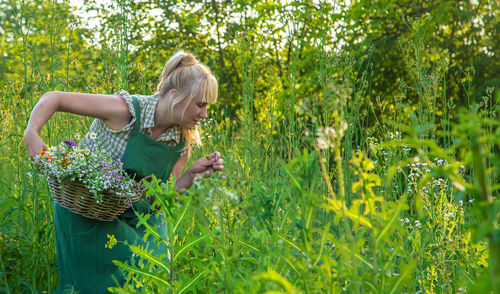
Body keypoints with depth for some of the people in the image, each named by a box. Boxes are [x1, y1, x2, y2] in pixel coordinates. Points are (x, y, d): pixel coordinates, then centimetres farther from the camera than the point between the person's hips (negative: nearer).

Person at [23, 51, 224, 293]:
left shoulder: (183, 141, -6)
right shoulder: (127, 110, -24)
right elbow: (54, 99, -19)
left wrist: (192, 175, -16)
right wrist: (31, 134, -34)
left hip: (134, 217, 6)